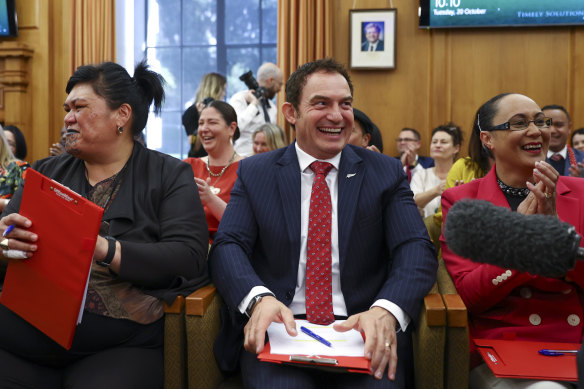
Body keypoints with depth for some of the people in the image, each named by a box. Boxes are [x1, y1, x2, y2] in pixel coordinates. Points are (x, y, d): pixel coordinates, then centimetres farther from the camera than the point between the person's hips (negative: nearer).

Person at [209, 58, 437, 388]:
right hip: (280, 328, -1)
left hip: (362, 329, 1)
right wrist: (259, 298, -23)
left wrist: (386, 311, -24)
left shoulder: (386, 172, 8)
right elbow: (228, 246, -1)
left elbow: (416, 249, -2)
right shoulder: (254, 173, 10)